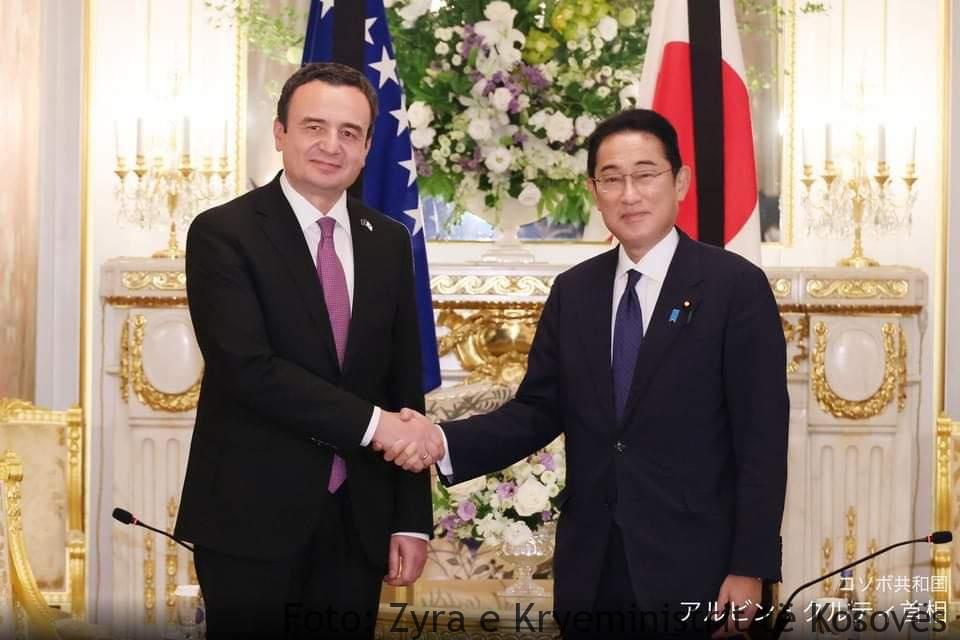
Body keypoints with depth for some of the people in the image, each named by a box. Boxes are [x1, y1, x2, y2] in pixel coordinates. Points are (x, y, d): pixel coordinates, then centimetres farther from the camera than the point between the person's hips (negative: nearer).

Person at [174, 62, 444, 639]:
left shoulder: (388, 241, 9)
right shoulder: (224, 234, -7)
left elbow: (405, 386, 9)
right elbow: (248, 368, -19)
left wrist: (412, 519, 5)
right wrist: (370, 423, -19)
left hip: (357, 524, 4)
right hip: (252, 521, -4)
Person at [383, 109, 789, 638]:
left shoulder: (735, 285, -6)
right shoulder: (573, 291, 9)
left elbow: (762, 438, -8)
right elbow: (539, 410, 5)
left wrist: (750, 568, -11)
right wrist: (444, 442, -12)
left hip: (691, 567, -4)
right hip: (590, 568, 4)